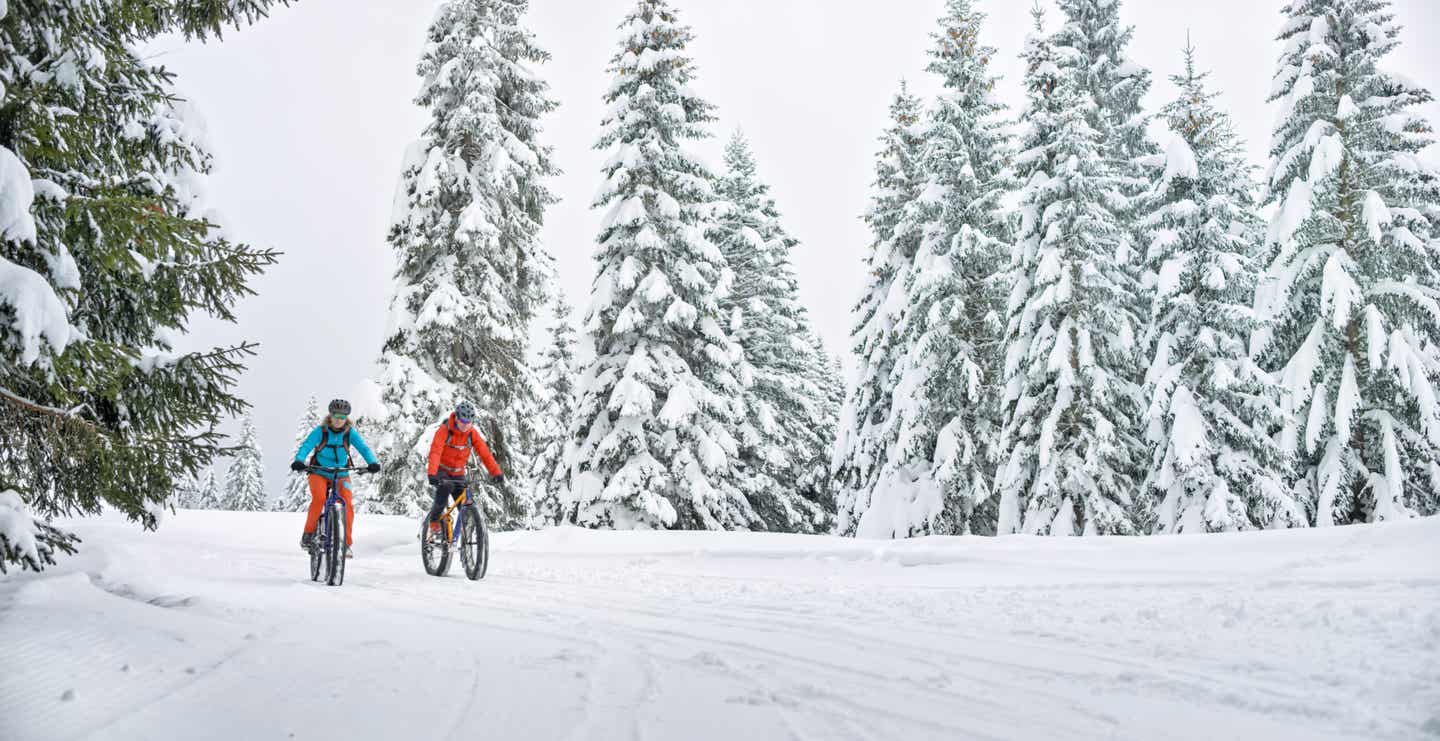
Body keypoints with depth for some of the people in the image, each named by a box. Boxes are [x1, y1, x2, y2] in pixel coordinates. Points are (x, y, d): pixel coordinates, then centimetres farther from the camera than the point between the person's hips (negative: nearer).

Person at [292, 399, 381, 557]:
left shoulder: (350, 432, -10)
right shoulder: (320, 431, -14)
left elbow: (364, 448, -19)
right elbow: (306, 446, -25)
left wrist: (372, 463, -38)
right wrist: (298, 461, -45)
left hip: (341, 474, 1)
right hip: (319, 472, -1)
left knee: (347, 505, -18)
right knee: (319, 498, -28)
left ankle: (346, 543, -8)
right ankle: (308, 534, -9)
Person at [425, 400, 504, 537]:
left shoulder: (472, 433, -10)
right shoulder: (444, 430, -21)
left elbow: (484, 453, -15)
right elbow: (435, 452, -33)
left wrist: (497, 473, -28)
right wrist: (432, 474, -49)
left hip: (458, 474, 3)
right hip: (441, 471, -3)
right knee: (446, 487, -34)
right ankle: (434, 521, -18)